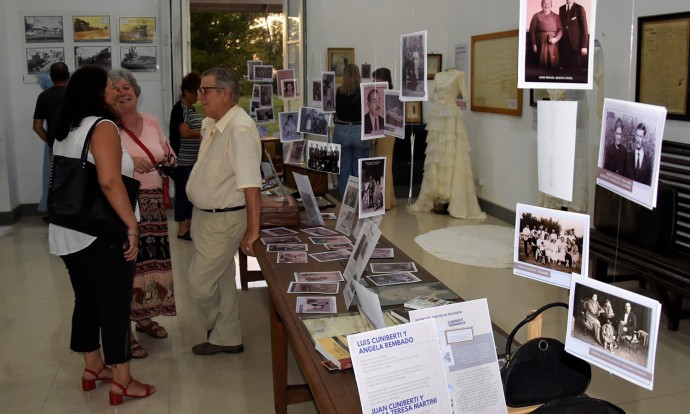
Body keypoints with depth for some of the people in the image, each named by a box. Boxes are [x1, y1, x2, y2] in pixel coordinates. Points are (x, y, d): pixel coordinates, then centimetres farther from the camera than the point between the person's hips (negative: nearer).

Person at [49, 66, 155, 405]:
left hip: (67, 232, 9)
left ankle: (93, 368, 33)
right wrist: (132, 225, -22)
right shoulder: (102, 126, -14)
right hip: (101, 234, -9)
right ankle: (122, 383, 10)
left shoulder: (65, 129, 13)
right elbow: (109, 181, -26)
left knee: (86, 301, 19)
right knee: (115, 306, 1)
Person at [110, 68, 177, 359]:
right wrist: (128, 162, -29)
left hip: (153, 203, 6)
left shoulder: (152, 123, 9)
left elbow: (170, 159, 19)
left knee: (153, 259, 11)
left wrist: (167, 161, -3)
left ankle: (144, 316, 31)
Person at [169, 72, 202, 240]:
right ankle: (182, 229, 4)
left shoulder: (192, 108, 14)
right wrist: (204, 133, -21)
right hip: (182, 160, -9)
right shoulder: (179, 108, -13)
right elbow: (185, 132, -23)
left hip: (193, 159, 9)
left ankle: (190, 224, 23)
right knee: (182, 192, -2)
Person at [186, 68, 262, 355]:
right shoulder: (211, 124, 5)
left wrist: (252, 231, -29)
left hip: (224, 219, -9)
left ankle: (218, 330, 27)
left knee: (199, 285, 0)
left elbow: (251, 185, -29)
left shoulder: (240, 129, -25)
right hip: (205, 214, 9)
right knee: (221, 280, 18)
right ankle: (226, 338, 33)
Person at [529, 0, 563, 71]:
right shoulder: (537, 16, 5)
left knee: (554, 63, -2)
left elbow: (560, 30, 7)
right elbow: (532, 30, 1)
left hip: (553, 43, 2)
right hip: (541, 43, -2)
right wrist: (534, 44, -5)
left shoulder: (556, 16, 10)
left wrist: (556, 38, -12)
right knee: (542, 63, -2)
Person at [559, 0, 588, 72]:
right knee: (566, 67, 2)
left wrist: (584, 46, -10)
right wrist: (559, 43, 7)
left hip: (576, 43, -4)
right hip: (564, 44, 4)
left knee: (577, 67, -1)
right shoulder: (561, 9, 12)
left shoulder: (579, 9, -2)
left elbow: (584, 27, -5)